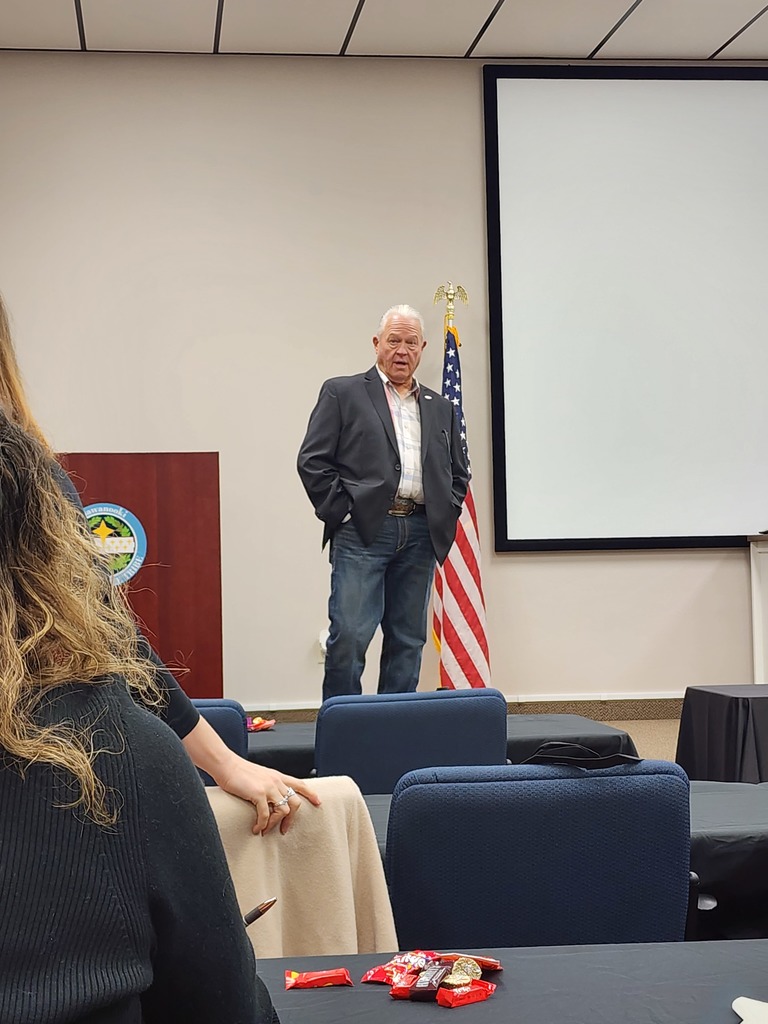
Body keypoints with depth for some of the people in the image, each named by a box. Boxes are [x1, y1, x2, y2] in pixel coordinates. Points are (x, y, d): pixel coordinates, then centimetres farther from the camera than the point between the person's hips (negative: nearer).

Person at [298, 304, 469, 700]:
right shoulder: (342, 393, 5)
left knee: (408, 641, 7)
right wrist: (341, 512, -7)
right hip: (363, 531, -4)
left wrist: (445, 516, 8)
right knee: (349, 636, -9)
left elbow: (458, 472, 23)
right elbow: (312, 461, -1)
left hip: (420, 534, 5)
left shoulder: (440, 408, 19)